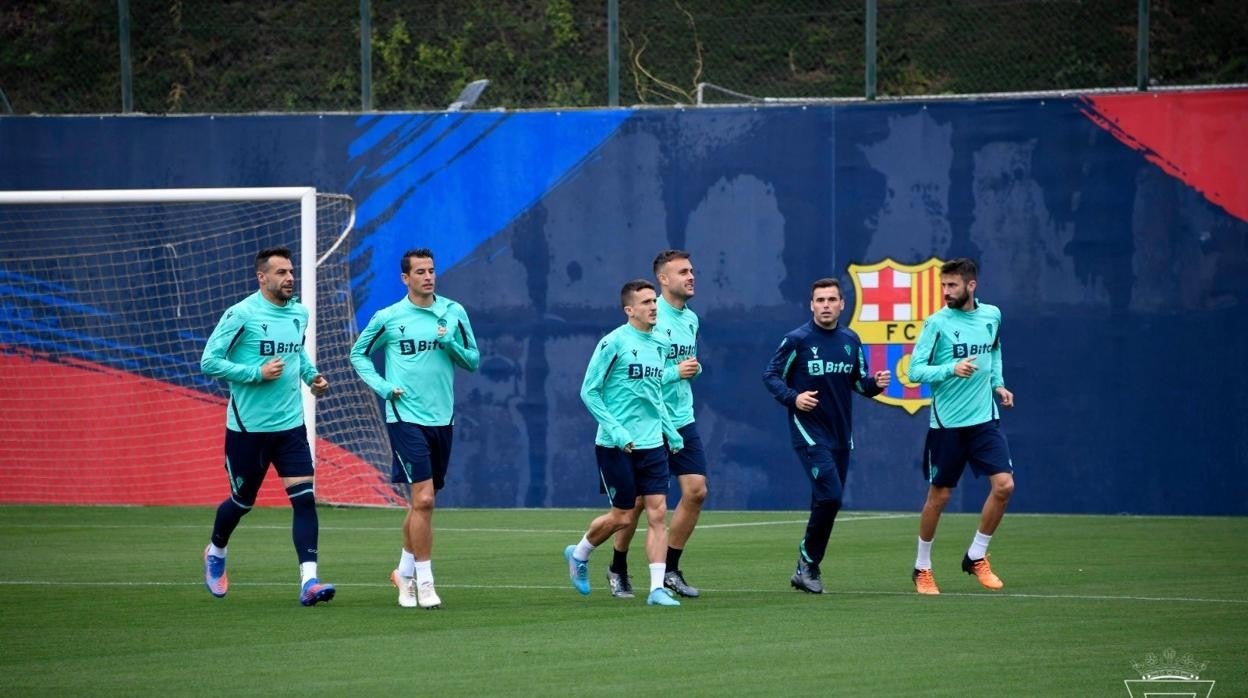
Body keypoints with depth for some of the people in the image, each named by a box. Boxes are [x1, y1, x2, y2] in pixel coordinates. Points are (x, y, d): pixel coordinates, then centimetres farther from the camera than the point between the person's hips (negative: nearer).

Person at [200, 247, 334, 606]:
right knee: (242, 501, 11)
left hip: (291, 425, 4)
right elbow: (209, 361, -13)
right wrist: (256, 373, -21)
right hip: (248, 427, -4)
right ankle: (216, 552, 42)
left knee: (304, 497, -11)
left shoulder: (299, 313, 6)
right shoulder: (241, 314, -13)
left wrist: (311, 374, 7)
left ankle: (308, 581, -16)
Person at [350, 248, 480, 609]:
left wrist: (451, 343, -10)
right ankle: (424, 582, -10)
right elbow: (358, 353, 11)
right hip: (405, 417, -4)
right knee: (423, 499, -14)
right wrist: (382, 386, -3)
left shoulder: (454, 313, 6)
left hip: (442, 419, 4)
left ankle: (405, 572, 31)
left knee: (421, 502, 13)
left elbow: (474, 361, 10)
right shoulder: (388, 318, -1)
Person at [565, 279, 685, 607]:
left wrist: (670, 431, 12)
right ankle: (579, 554, 30)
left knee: (657, 513, -4)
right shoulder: (614, 342, -10)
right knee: (623, 515, 2)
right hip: (616, 446, -6)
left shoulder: (659, 346, 11)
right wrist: (615, 430, -17)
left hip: (652, 444, 6)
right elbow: (589, 391, -9)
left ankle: (658, 588, -4)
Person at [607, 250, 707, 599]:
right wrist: (675, 372, -20)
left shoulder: (691, 319, 11)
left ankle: (670, 570, 9)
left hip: (682, 420, 7)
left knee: (696, 490, -3)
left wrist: (694, 368, 2)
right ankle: (618, 569, 20)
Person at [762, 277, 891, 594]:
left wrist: (875, 383, -6)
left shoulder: (851, 340, 8)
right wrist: (793, 398, -20)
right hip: (809, 433, -6)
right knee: (830, 496, -18)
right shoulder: (797, 340, -8)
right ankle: (808, 560, -1)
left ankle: (807, 568, 18)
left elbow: (858, 382, 16)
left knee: (828, 502, 8)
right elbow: (771, 375, -4)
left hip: (841, 435, 6)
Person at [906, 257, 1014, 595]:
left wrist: (998, 383, 12)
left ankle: (976, 557, 8)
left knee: (1004, 485, -10)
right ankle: (922, 568, 20)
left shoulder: (991, 315, 4)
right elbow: (915, 370, -11)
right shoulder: (937, 323, -9)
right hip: (947, 424, -4)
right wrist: (951, 369, -25)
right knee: (939, 495, 3)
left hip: (985, 419, 4)